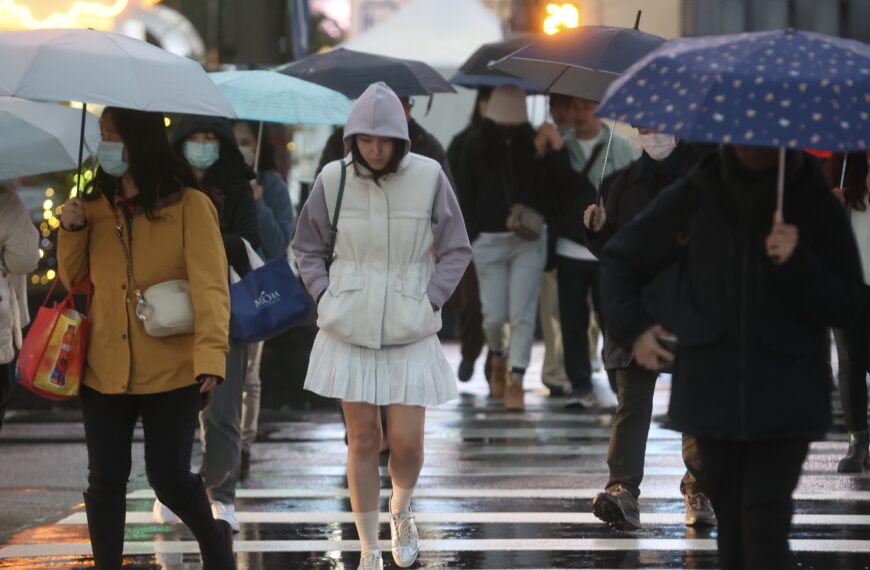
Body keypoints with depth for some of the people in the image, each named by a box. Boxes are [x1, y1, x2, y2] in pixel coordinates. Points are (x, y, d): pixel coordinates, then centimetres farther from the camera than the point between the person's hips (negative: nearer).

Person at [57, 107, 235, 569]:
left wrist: (211, 353, -29)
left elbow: (209, 284, -16)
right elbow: (74, 279, 19)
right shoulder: (95, 207, 8)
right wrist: (71, 232, -1)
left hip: (171, 370, -4)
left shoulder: (189, 206, -8)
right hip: (105, 369, 4)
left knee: (169, 478, -1)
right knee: (105, 479, 5)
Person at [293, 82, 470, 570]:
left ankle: (401, 509, 30)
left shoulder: (429, 178, -8)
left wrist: (430, 301, -6)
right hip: (349, 330, 1)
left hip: (410, 333, -1)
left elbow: (457, 251, 2)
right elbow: (307, 246, 10)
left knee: (407, 442, -4)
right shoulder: (334, 180, -5)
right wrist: (325, 297, -2)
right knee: (363, 441, 3)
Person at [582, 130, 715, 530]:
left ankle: (698, 489, 15)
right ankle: (623, 490, -15)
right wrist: (598, 229, -4)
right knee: (632, 400, -7)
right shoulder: (624, 182, 13)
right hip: (637, 310, 1)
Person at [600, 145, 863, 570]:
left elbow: (845, 308, -3)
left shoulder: (816, 205, -1)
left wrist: (798, 263, -19)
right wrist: (632, 328, 3)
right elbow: (619, 261, 15)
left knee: (765, 529, -14)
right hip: (713, 389, 2)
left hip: (785, 401, -2)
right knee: (733, 531, 7)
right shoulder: (694, 197, 2)